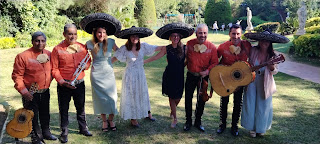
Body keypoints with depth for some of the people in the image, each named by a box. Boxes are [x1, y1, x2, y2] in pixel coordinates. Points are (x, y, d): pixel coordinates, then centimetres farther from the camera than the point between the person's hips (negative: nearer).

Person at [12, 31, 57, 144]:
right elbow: (17, 76, -12)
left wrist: (48, 82, 6)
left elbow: (52, 70, 17)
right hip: (31, 94, -5)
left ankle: (46, 133, 39)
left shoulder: (49, 54, 2)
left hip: (45, 92, 5)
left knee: (45, 115, 20)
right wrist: (23, 91, -17)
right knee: (33, 117, 5)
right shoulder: (23, 56, -13)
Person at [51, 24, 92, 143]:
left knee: (80, 107, 16)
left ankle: (83, 128, 34)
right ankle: (64, 132, 24)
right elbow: (54, 69, -6)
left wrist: (85, 65, -10)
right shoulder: (57, 49, -6)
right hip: (64, 84, -3)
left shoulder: (82, 47, 3)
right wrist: (62, 82, -16)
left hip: (79, 83, 3)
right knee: (64, 109, 8)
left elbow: (88, 61, 13)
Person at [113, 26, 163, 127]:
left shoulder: (143, 46, -4)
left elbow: (156, 48, -2)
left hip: (141, 73, 3)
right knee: (131, 95, 5)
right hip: (130, 75, -3)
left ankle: (147, 113, 35)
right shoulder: (124, 48, -11)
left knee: (143, 93, 16)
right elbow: (115, 58, -7)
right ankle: (133, 118, 18)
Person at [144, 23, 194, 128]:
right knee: (172, 97, 4)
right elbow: (155, 57, 4)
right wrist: (143, 61, 4)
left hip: (179, 76, 0)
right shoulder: (167, 49, -4)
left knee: (178, 98, 5)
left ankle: (172, 112, 38)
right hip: (169, 76, 0)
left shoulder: (184, 48, -6)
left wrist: (182, 65, -7)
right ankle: (175, 118, 21)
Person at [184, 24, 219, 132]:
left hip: (203, 77, 0)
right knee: (188, 98, 7)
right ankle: (188, 121, 25)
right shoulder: (189, 44, -6)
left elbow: (215, 62, -6)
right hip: (191, 75, 0)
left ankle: (198, 122, 30)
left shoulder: (212, 47, -9)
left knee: (201, 100, 11)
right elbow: (185, 58, 7)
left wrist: (207, 71, -20)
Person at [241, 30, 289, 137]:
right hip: (251, 81, 0)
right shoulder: (253, 50, -10)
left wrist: (272, 67, -22)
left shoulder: (272, 55, -8)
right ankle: (252, 128, 27)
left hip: (264, 84, 0)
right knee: (250, 104, 8)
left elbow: (274, 72, -1)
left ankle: (261, 128, 31)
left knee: (263, 105, 9)